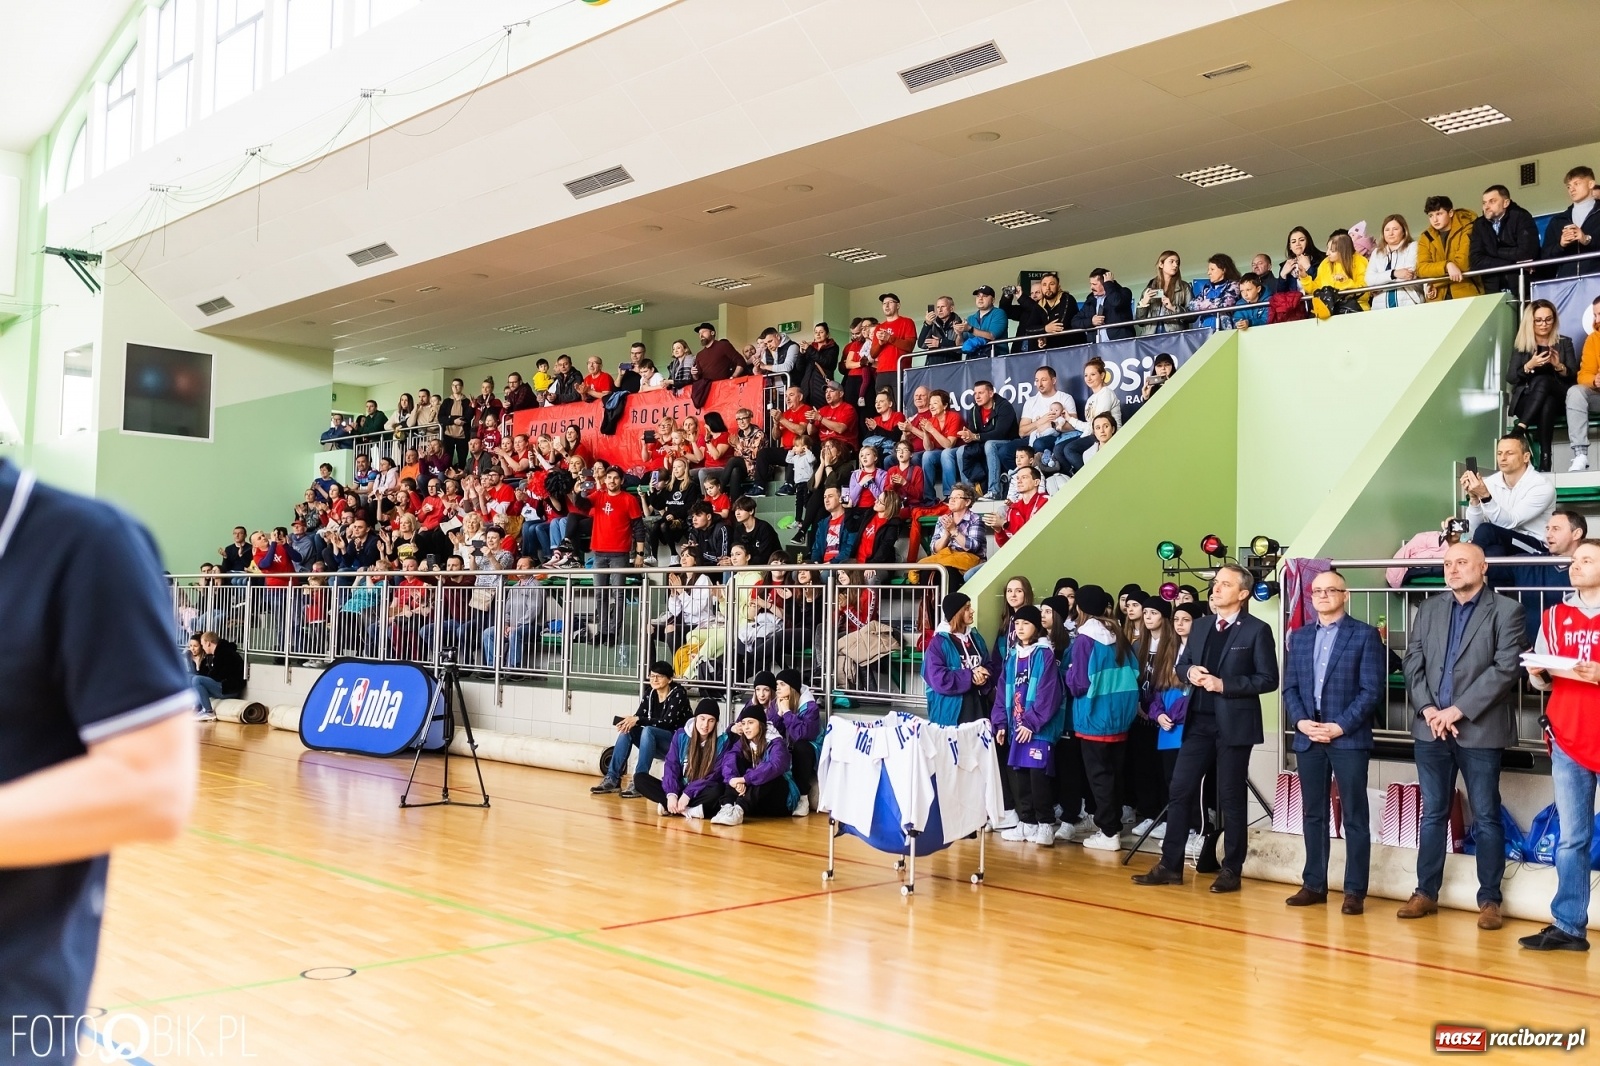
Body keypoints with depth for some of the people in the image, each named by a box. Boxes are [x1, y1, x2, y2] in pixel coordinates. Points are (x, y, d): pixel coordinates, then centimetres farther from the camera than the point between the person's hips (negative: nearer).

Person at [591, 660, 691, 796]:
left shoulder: (678, 693, -15)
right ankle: (612, 779, -17)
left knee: (648, 730, -33)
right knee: (627, 730, -16)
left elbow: (667, 723, -24)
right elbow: (638, 716, -2)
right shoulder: (650, 693, 4)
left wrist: (638, 720, -30)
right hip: (655, 741, 7)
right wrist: (629, 721, -27)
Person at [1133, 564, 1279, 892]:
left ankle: (1230, 870, 14)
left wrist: (1224, 685, -18)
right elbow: (1181, 664, 19)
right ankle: (1170, 865, 11)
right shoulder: (1200, 627, 13)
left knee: (1232, 797, 3)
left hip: (1234, 723, -5)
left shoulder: (1257, 630, -6)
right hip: (1198, 721, 6)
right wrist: (1190, 671, -5)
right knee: (1180, 790, 4)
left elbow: (1268, 679, -9)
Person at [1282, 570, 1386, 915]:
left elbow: (1373, 690, -7)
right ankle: (1314, 884, 17)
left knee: (1355, 817, 0)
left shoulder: (1365, 635, -1)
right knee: (1313, 814, 9)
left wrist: (1341, 726, -14)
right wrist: (1300, 721, -6)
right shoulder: (1298, 637, 13)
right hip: (1307, 738, 5)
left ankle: (1355, 891, 5)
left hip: (1349, 738, -4)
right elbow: (1289, 687, 11)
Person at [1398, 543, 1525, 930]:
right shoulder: (1429, 608, 12)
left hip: (1480, 730, -4)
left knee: (1487, 817, 3)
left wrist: (1459, 710, -15)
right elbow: (1413, 662, 8)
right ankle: (1426, 892, 18)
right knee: (1433, 813, 10)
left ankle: (1489, 899, 12)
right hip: (1430, 729, 4)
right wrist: (1428, 709, -7)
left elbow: (1506, 668, -11)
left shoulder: (1506, 610, -2)